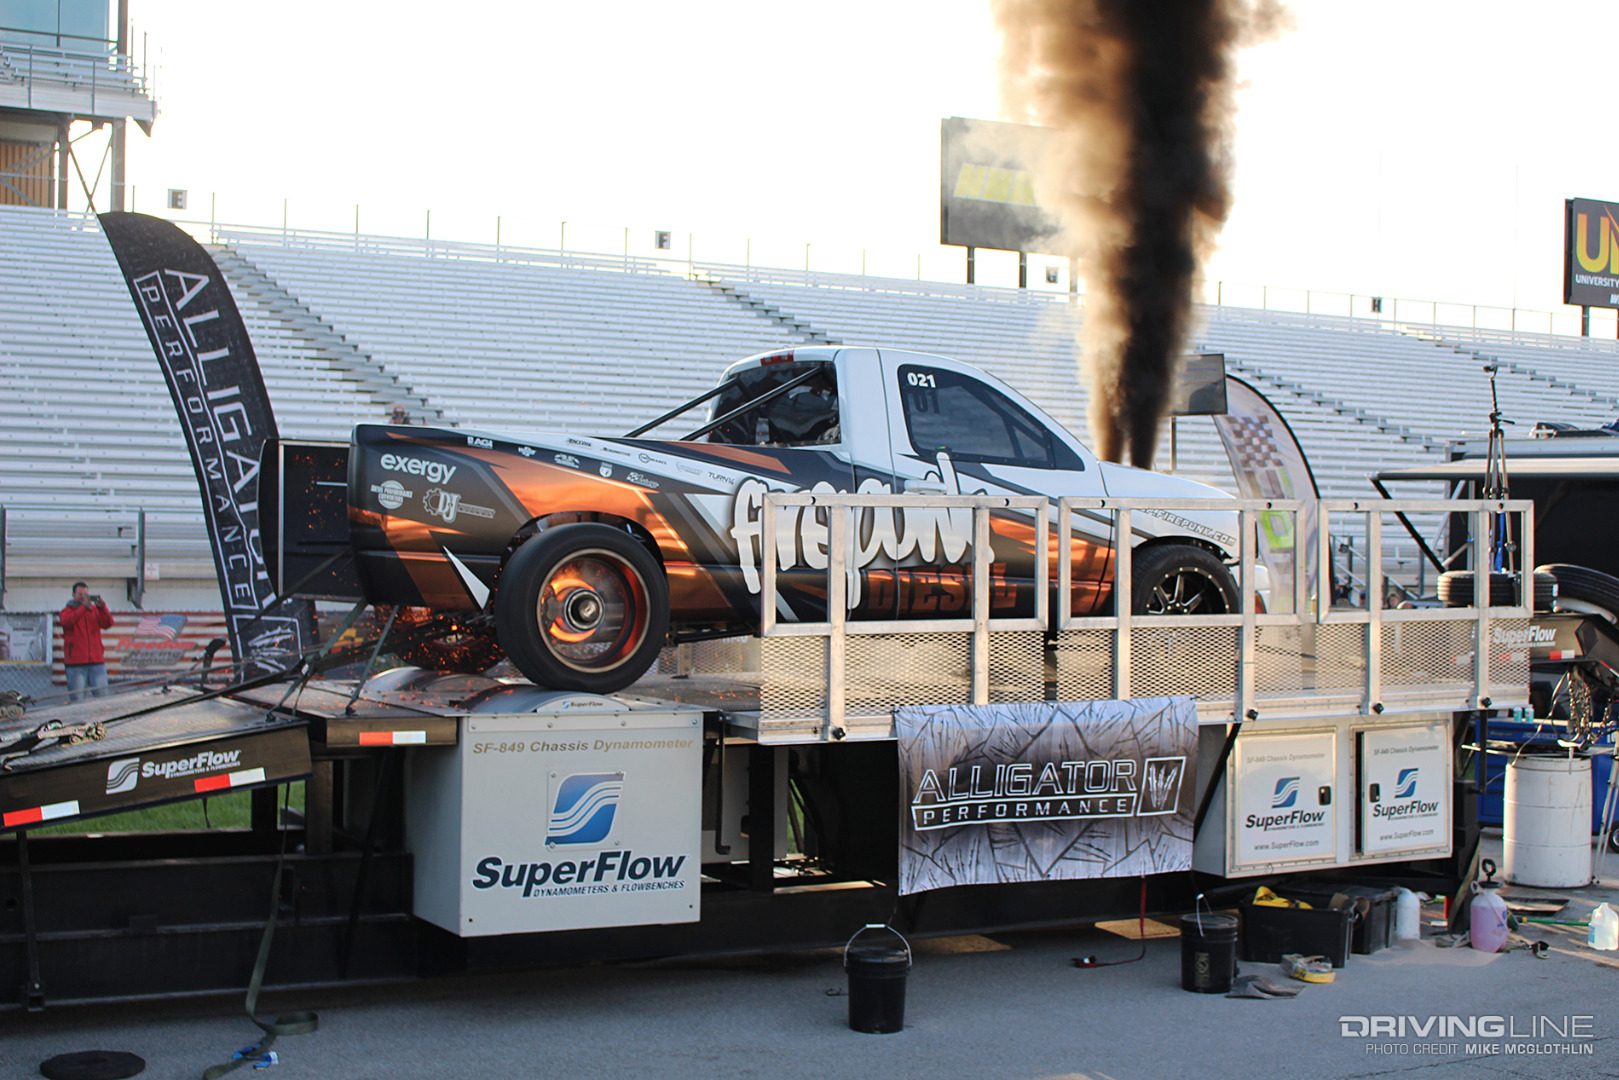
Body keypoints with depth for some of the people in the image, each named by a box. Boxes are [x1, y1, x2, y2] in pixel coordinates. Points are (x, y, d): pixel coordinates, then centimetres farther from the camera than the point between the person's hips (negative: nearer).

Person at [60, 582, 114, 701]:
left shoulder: (94, 610, 14)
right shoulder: (68, 611, 6)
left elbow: (108, 623, 0)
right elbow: (68, 622, -16)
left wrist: (102, 607, -15)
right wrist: (83, 606, -22)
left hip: (97, 661, 3)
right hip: (75, 664, -3)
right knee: (77, 699, -5)